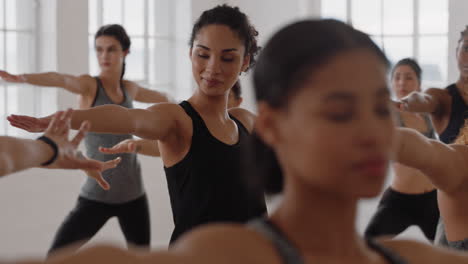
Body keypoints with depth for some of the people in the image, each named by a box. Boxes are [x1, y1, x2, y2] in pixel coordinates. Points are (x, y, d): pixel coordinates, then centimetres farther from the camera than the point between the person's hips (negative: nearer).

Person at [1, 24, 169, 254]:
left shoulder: (129, 88, 6)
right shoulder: (89, 85, -9)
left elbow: (161, 98, 29)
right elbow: (61, 79, -33)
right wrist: (23, 77, -53)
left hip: (133, 195, 5)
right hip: (96, 196, -4)